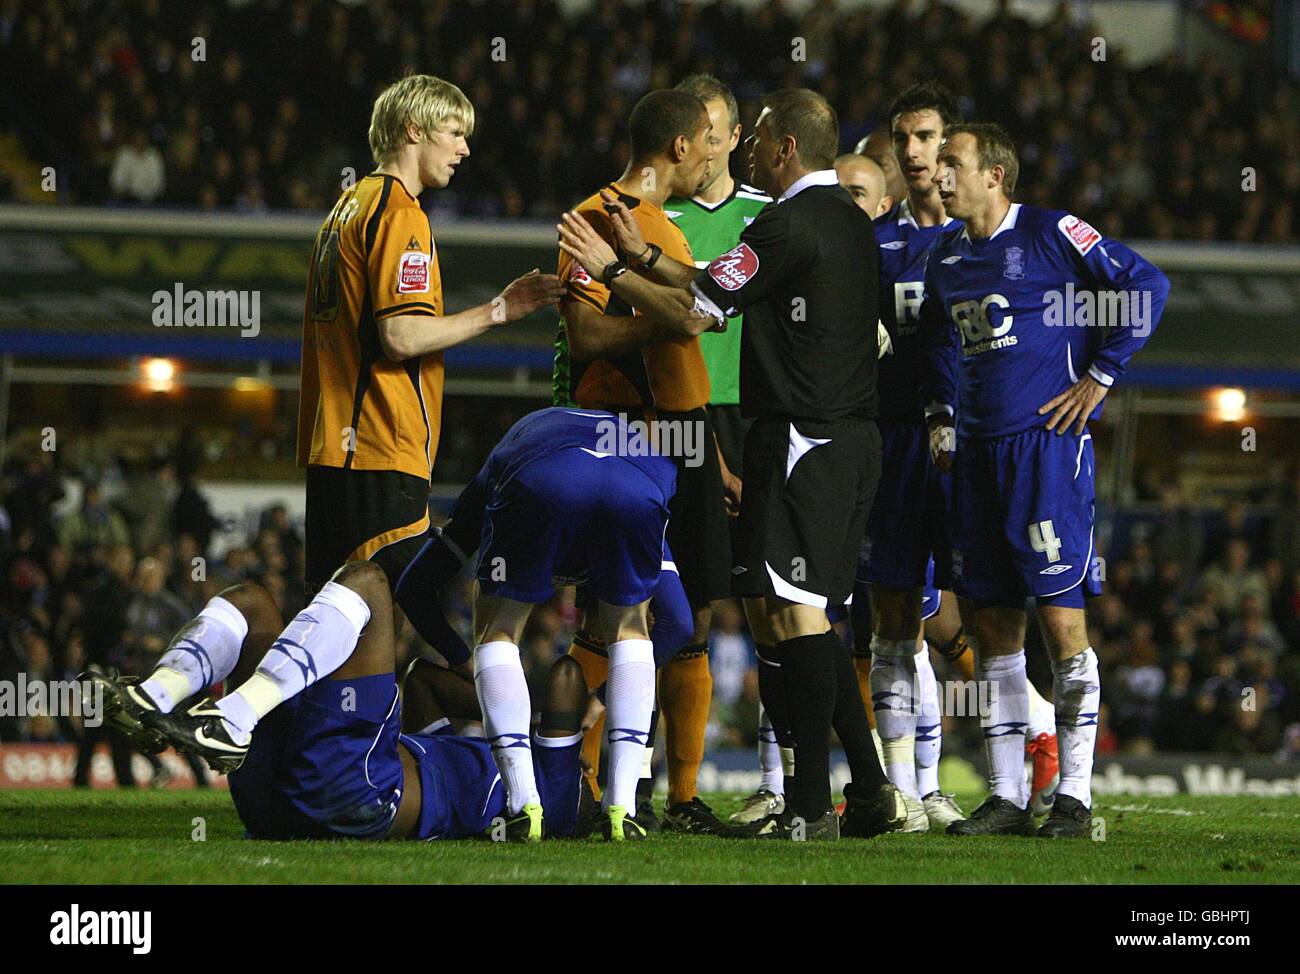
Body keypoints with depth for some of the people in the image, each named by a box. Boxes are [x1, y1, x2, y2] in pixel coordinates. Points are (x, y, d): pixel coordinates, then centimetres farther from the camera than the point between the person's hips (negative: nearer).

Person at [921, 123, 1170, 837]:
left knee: (1060, 615, -8)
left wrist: (1099, 376, -7)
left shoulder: (1050, 234, -7)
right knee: (993, 623, 6)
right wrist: (941, 414, 20)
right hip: (978, 450, 7)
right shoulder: (948, 255, 14)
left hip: (1047, 439, -7)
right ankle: (1006, 798, 10)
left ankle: (1075, 796, -5)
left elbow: (1145, 286, -8)